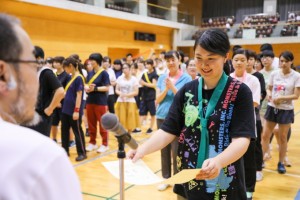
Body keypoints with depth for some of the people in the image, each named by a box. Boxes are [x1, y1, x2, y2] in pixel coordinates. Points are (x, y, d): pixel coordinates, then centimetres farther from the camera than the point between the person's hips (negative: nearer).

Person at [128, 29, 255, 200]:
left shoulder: (240, 92, -10)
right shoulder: (187, 90, 1)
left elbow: (242, 140, -18)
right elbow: (168, 131, -2)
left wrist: (218, 161, -37)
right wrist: (143, 149, -20)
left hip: (224, 184, -3)